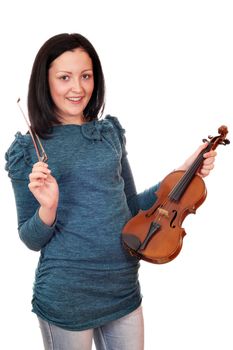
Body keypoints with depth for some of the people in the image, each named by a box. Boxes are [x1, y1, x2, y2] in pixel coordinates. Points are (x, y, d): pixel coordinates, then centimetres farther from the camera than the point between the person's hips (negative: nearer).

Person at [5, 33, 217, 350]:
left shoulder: (111, 132, 4)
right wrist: (47, 209, -24)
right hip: (66, 296, -3)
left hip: (124, 286, 4)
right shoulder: (28, 149, -6)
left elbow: (130, 206, 11)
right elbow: (31, 239, -4)